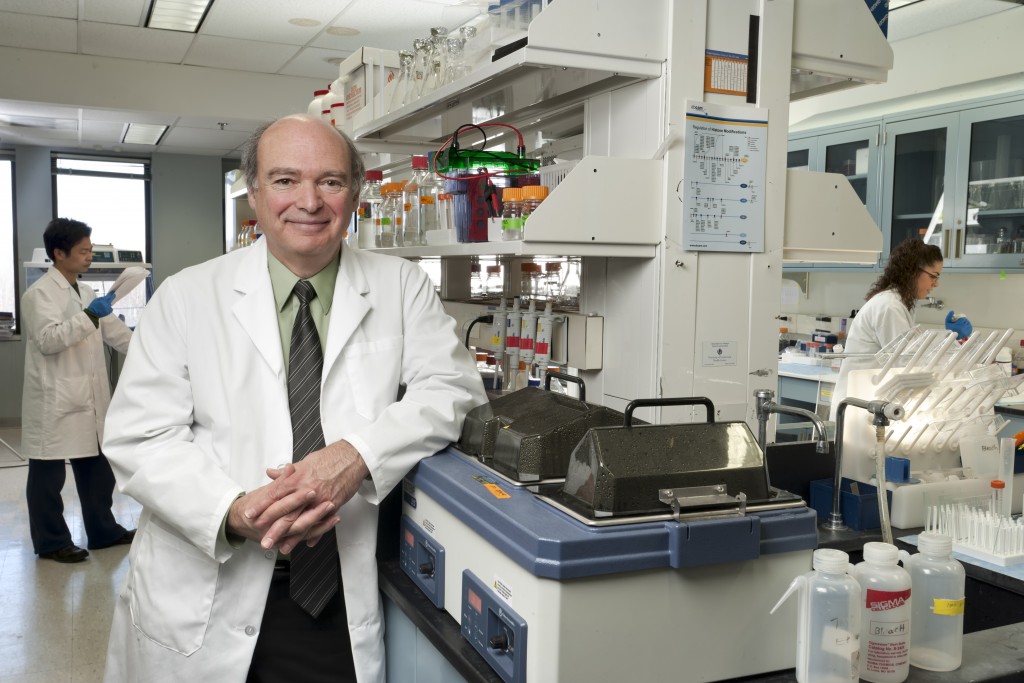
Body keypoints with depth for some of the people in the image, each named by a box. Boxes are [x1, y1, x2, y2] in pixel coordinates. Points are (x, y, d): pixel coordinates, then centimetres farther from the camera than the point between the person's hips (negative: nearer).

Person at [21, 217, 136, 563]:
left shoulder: (86, 293, 15)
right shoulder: (40, 293, -10)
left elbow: (116, 332, 17)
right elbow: (48, 340, -21)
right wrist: (89, 315, -27)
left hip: (90, 399, 8)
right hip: (55, 402, -8)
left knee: (96, 467, 14)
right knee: (48, 474, 4)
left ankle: (103, 530, 25)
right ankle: (51, 542, 15)